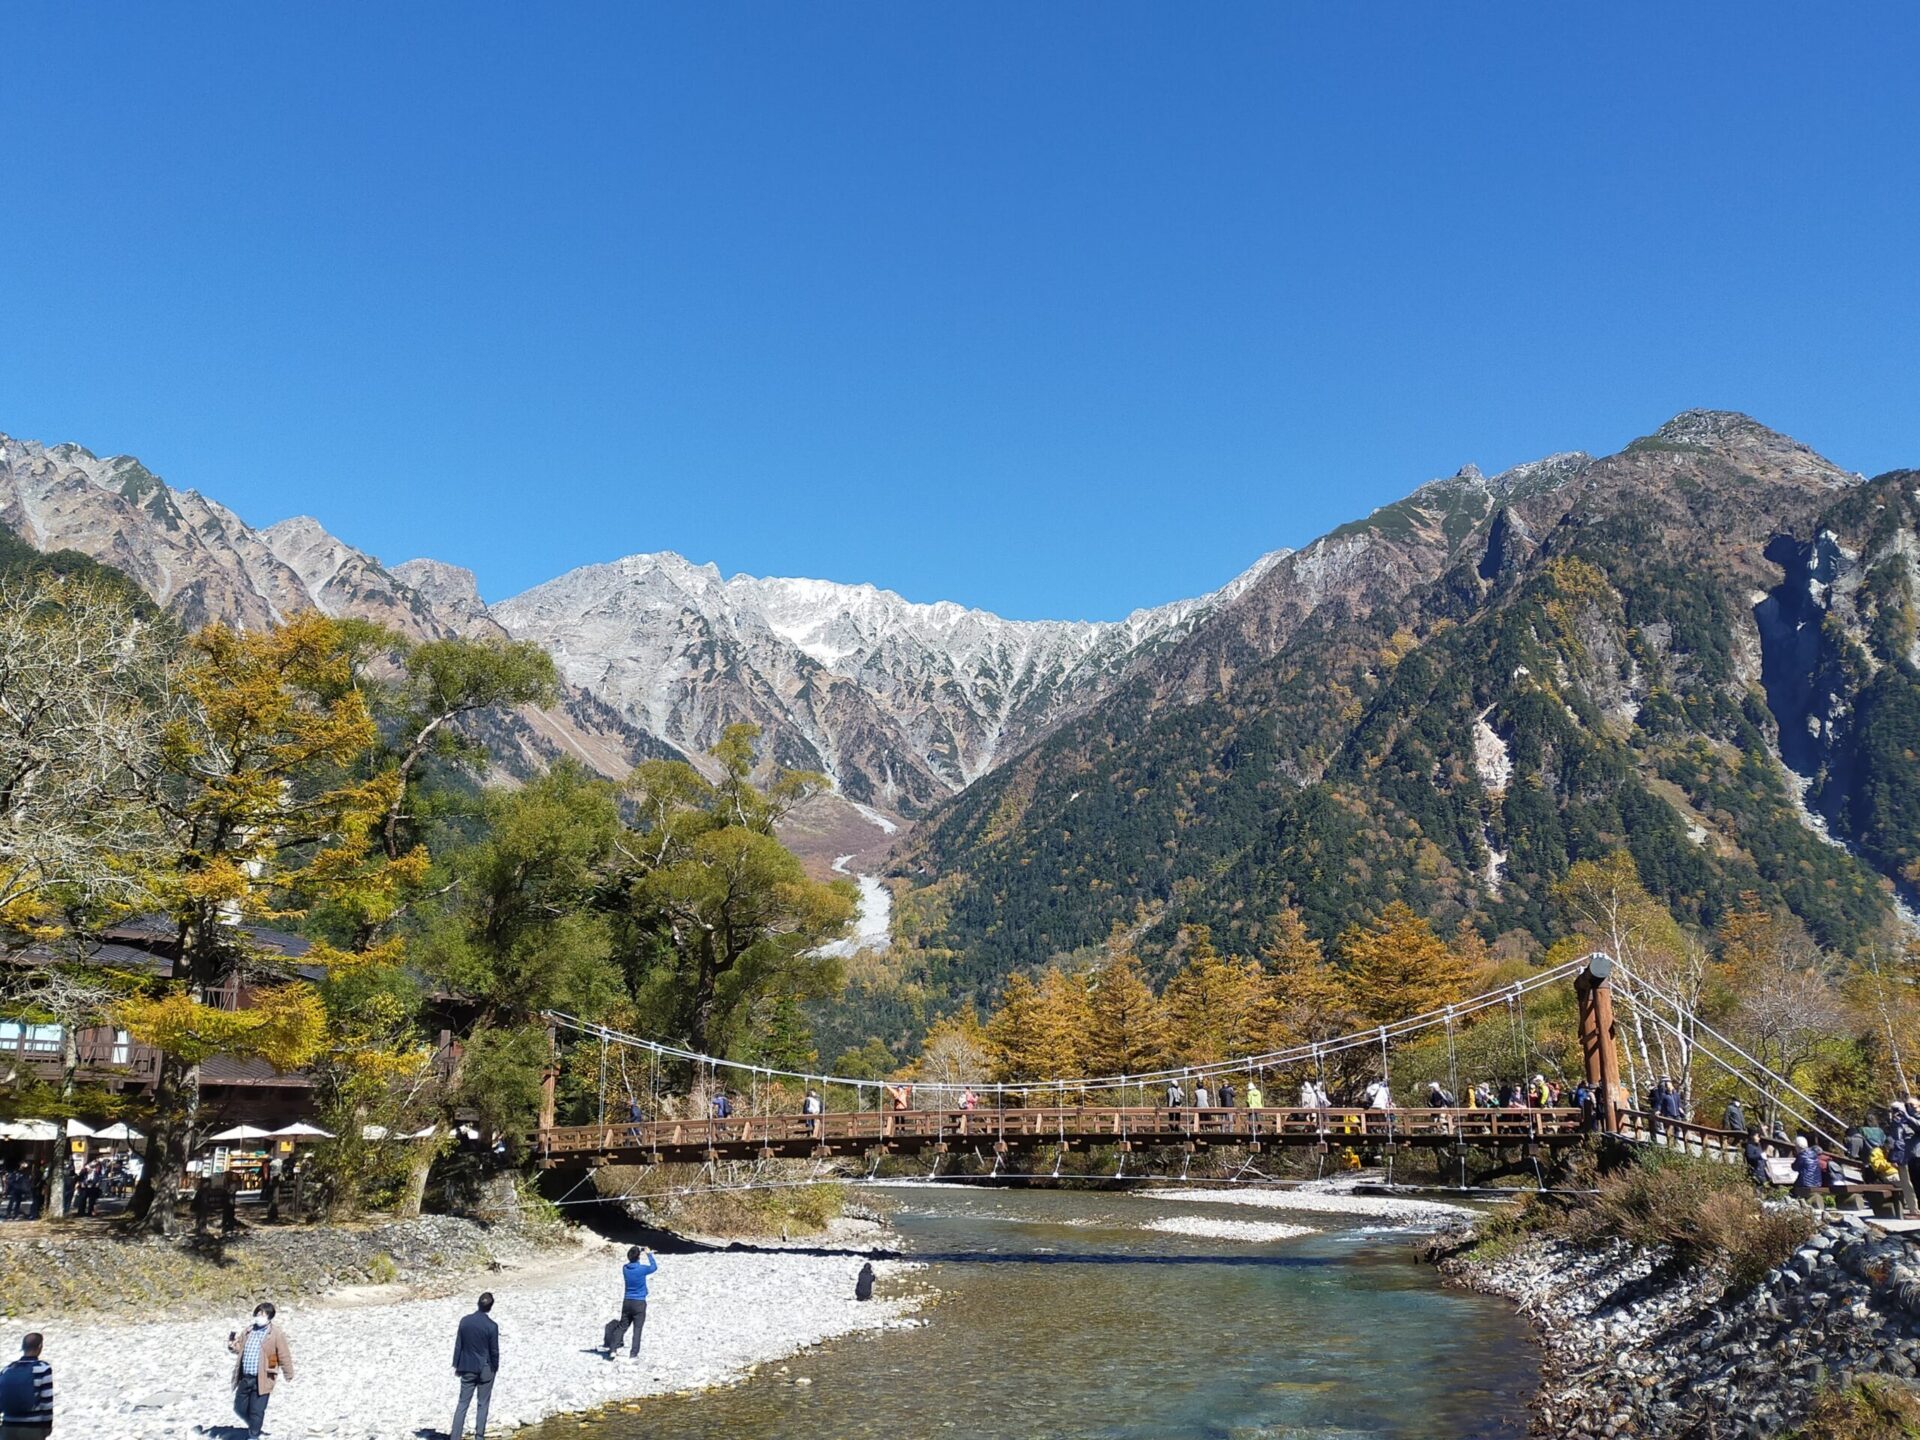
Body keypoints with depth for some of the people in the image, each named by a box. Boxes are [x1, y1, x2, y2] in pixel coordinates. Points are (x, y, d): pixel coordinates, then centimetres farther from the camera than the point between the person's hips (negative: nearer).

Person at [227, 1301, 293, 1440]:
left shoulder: (276, 1334, -8)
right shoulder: (248, 1331, 10)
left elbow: (284, 1356, -5)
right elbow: (238, 1348, 18)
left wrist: (288, 1375, -2)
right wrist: (232, 1341, -5)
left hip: (262, 1380, -6)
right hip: (245, 1378, 6)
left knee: (256, 1411, 0)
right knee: (239, 1408, 14)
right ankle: (253, 1426, 41)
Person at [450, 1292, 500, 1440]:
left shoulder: (464, 1320, -6)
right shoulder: (492, 1326, -16)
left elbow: (458, 1345, 0)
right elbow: (494, 1350, -8)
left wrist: (456, 1365, 11)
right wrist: (495, 1367, 8)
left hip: (467, 1368, 3)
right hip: (485, 1369, -3)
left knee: (462, 1403, 9)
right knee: (482, 1404, 9)